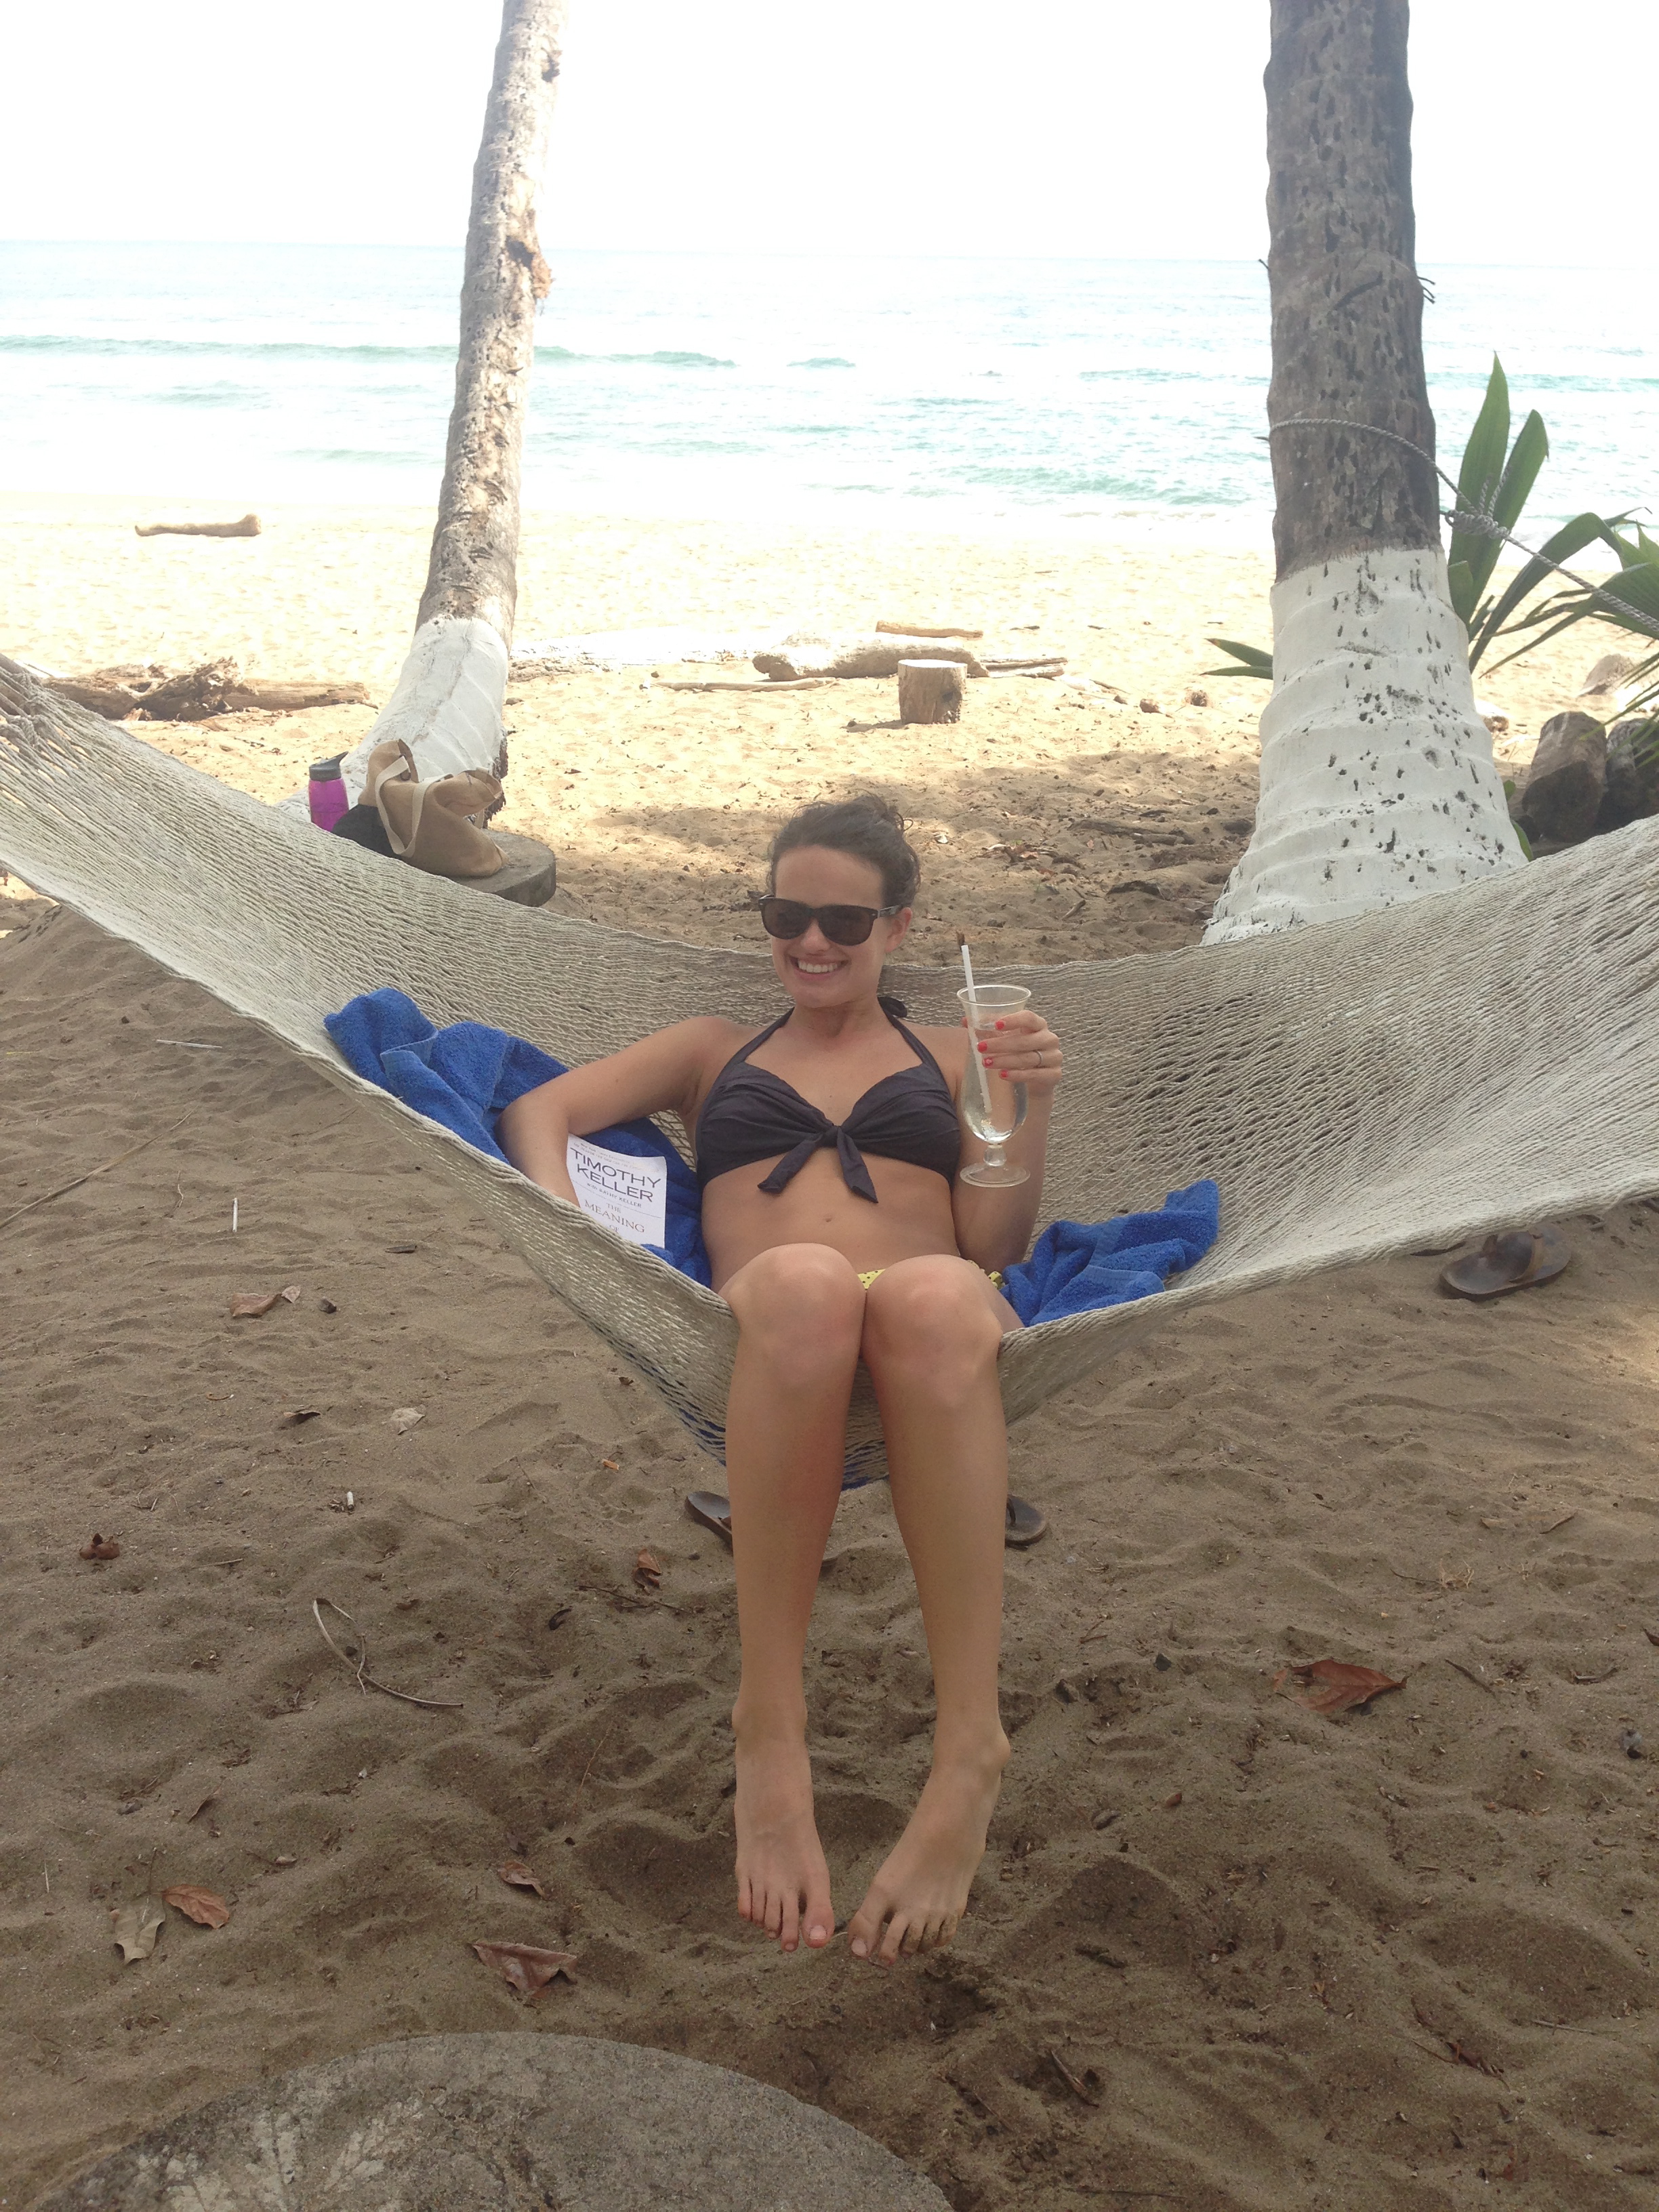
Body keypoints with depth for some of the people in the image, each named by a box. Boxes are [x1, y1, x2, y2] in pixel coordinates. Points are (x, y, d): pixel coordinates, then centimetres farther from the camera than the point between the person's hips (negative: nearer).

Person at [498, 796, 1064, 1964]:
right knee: (806, 1282, -41)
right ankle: (770, 1727, -36)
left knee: (933, 1294, -41)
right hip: (760, 1344, 0)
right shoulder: (717, 1048, 34)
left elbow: (994, 1245, 18)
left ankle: (970, 1750, -42)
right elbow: (543, 1108, 18)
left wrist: (1033, 1109, 1)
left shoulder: (950, 1057, 31)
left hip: (942, 1343, 0)